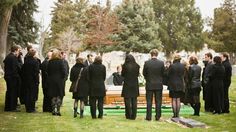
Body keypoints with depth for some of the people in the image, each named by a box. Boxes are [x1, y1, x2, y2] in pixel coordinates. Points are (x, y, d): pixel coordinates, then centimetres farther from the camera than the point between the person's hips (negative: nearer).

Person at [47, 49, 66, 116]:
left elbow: (48, 71, 4)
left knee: (53, 96, 11)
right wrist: (63, 77, 2)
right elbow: (63, 71, -12)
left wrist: (50, 77, 13)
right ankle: (58, 110, 0)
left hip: (51, 80, 3)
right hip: (59, 80, -3)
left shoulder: (50, 62, 0)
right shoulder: (60, 61, -10)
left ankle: (54, 110, 13)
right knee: (59, 96, 3)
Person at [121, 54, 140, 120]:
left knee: (127, 100, 5)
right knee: (134, 101, 9)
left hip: (127, 85, -3)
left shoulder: (125, 66, -12)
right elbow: (137, 74, 8)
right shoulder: (136, 66, -4)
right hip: (135, 85, 3)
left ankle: (128, 116, 7)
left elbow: (122, 74, 1)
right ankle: (133, 116, 11)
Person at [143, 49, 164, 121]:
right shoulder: (161, 63, -7)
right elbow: (163, 73, 1)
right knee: (158, 101, 7)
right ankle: (157, 116, 9)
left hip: (149, 85, 0)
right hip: (159, 85, 1)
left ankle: (148, 116, 6)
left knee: (149, 101, 6)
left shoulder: (147, 63, -8)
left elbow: (144, 73, 0)